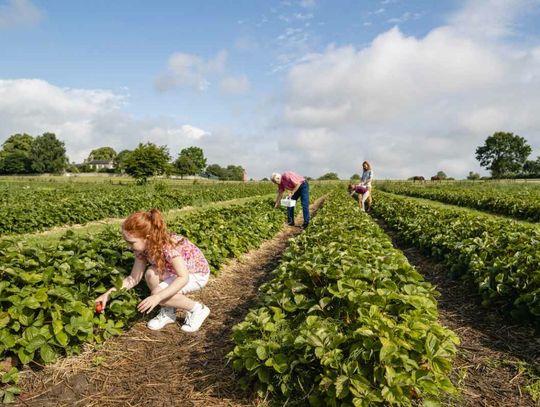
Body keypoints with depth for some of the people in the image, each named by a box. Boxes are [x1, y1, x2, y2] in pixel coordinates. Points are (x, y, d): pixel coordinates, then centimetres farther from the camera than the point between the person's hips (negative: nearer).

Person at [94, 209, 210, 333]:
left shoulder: (169, 245, -34)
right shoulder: (142, 247, -12)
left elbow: (184, 277, -37)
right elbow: (133, 278, -5)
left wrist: (158, 297, -45)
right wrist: (108, 294, -14)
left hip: (198, 273, -7)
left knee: (158, 293, -26)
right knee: (150, 274, -22)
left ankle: (197, 309, -5)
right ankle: (168, 312, -1)